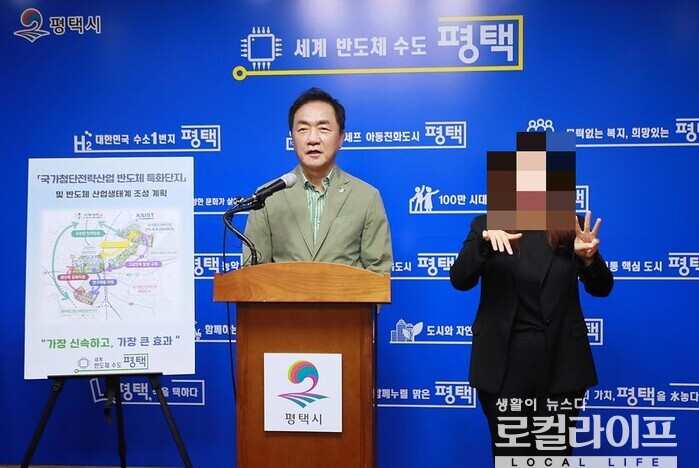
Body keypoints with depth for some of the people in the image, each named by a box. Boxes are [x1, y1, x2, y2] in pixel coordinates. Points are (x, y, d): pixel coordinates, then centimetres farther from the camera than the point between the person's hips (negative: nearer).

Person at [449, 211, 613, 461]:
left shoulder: (571, 226, 2)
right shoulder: (486, 225, 0)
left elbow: (601, 288, -2)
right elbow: (459, 280, -12)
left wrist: (589, 259, -23)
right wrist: (483, 242, -30)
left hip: (559, 361, 1)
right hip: (504, 362, 0)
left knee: (555, 454, 9)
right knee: (509, 453, 9)